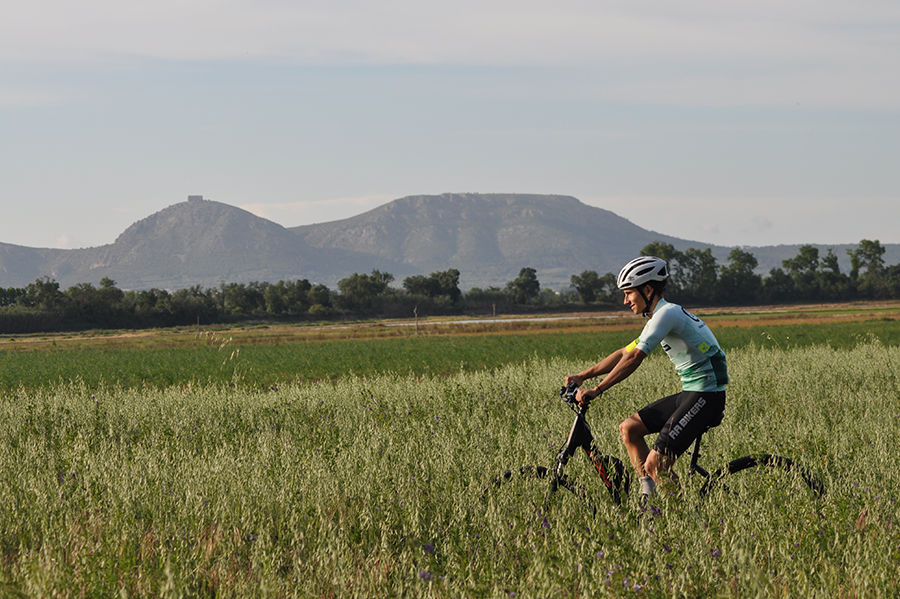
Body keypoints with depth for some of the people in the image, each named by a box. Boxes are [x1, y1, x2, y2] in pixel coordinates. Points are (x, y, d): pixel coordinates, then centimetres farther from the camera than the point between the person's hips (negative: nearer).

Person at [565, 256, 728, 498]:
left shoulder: (667, 313, -15)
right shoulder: (659, 317, 17)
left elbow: (634, 359, -22)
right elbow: (624, 353, 23)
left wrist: (596, 391, -22)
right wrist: (582, 376, 16)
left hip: (707, 396, -10)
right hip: (690, 393, 10)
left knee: (654, 465, -17)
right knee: (629, 428, 12)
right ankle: (650, 496, 13)